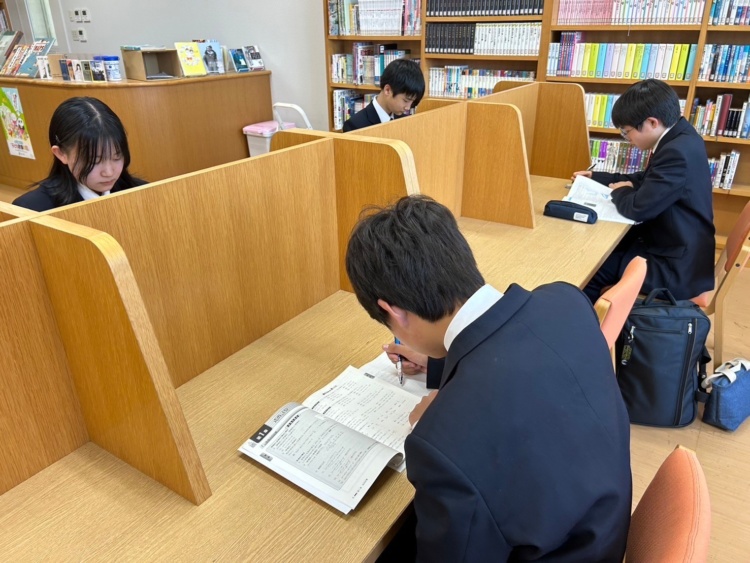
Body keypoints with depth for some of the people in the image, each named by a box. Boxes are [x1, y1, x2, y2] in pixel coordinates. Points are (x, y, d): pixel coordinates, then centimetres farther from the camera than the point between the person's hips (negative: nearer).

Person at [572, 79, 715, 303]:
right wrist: (595, 177, 16)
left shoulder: (677, 152, -27)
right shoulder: (681, 138, 5)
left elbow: (639, 207, -26)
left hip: (678, 268, -10)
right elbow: (645, 181, 18)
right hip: (677, 250, 10)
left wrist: (620, 191, -5)